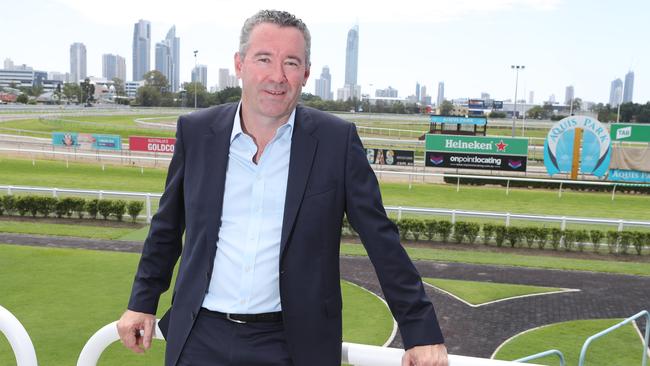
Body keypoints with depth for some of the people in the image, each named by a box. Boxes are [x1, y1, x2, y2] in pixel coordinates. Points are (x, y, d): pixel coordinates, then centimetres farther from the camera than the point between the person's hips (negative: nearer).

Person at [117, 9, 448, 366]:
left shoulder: (337, 139, -8)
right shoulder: (196, 131, -1)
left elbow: (382, 240, -6)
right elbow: (167, 228, 10)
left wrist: (422, 331, -6)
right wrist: (142, 302, 14)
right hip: (201, 337, 2)